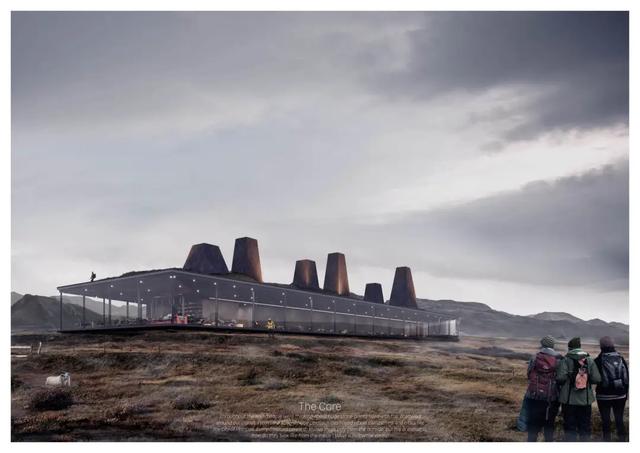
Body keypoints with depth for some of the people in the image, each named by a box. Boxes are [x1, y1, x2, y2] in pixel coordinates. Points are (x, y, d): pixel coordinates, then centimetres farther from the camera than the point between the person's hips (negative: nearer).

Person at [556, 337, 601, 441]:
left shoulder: (566, 360, -9)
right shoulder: (589, 360, 0)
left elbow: (560, 378, -18)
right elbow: (596, 379, -5)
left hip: (569, 399, -3)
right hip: (586, 399, 3)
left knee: (570, 426, 5)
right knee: (585, 427, 13)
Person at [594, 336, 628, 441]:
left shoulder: (598, 360, -11)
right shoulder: (621, 359, 0)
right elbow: (627, 377, 4)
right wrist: (626, 392, 12)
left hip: (604, 395, -3)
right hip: (620, 395, 3)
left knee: (606, 421, 3)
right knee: (619, 419, 11)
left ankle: (607, 439, 4)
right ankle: (622, 439, 12)